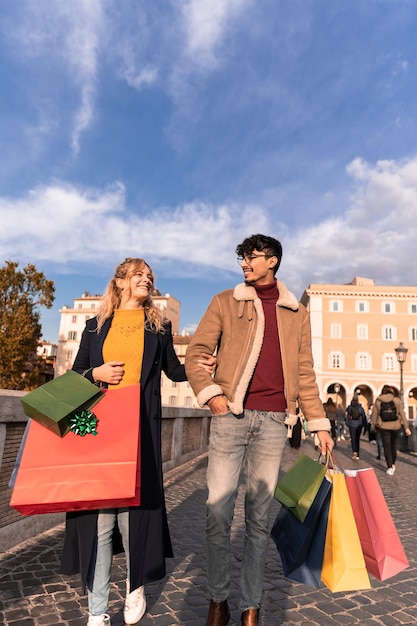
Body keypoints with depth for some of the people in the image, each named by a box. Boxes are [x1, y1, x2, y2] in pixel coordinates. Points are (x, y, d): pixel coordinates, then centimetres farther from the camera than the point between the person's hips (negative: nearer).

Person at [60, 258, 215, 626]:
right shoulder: (96, 326, 13)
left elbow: (173, 370, 15)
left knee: (133, 509, 0)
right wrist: (96, 374, -6)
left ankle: (136, 586, 28)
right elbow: (76, 372, 15)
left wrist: (199, 367, -5)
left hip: (141, 430, 0)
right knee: (98, 515, 1)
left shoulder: (159, 327, 12)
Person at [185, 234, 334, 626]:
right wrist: (210, 395, -9)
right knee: (218, 514, 4)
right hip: (231, 416, -1)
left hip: (273, 421, 1)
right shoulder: (225, 302, 7)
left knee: (259, 517, 10)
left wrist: (319, 423, 9)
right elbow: (195, 354, 4)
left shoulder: (297, 313, 12)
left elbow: (305, 373, 13)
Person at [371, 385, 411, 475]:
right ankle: (393, 464, 30)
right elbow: (402, 414, -5)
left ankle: (389, 467, -2)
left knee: (387, 447, 5)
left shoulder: (377, 401, -2)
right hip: (395, 427, 1)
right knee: (393, 445, 18)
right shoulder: (397, 400, -4)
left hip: (383, 427, -1)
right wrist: (406, 428, -3)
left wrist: (373, 426, 14)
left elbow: (374, 415, 2)